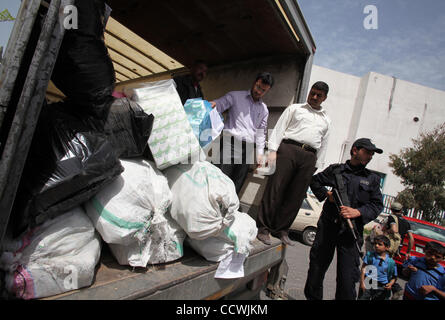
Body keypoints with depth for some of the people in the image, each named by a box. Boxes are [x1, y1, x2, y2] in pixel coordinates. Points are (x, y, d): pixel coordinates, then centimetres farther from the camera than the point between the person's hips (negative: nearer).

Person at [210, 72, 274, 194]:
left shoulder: (264, 109, 18)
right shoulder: (235, 96, 7)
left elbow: (261, 131, 20)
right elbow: (219, 104, -1)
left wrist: (260, 152, 12)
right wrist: (213, 104, -26)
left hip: (247, 149, 4)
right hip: (230, 144, -4)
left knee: (236, 186, 5)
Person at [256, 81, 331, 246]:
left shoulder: (326, 120, 25)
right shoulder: (294, 108, 15)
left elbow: (323, 145, 23)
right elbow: (279, 128, 5)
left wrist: (317, 167, 14)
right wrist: (273, 150, -7)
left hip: (309, 157, 3)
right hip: (288, 149, -3)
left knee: (296, 196, 0)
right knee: (275, 189, -8)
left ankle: (281, 230, 10)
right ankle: (263, 228, -2)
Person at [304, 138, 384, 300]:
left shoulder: (372, 179, 12)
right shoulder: (335, 169, 9)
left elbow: (377, 205, 4)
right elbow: (315, 181, 15)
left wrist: (358, 212, -14)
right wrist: (326, 193, -2)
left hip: (351, 230, 0)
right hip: (328, 226, 1)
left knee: (347, 278, -5)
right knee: (316, 268, 11)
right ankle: (312, 297, 30)